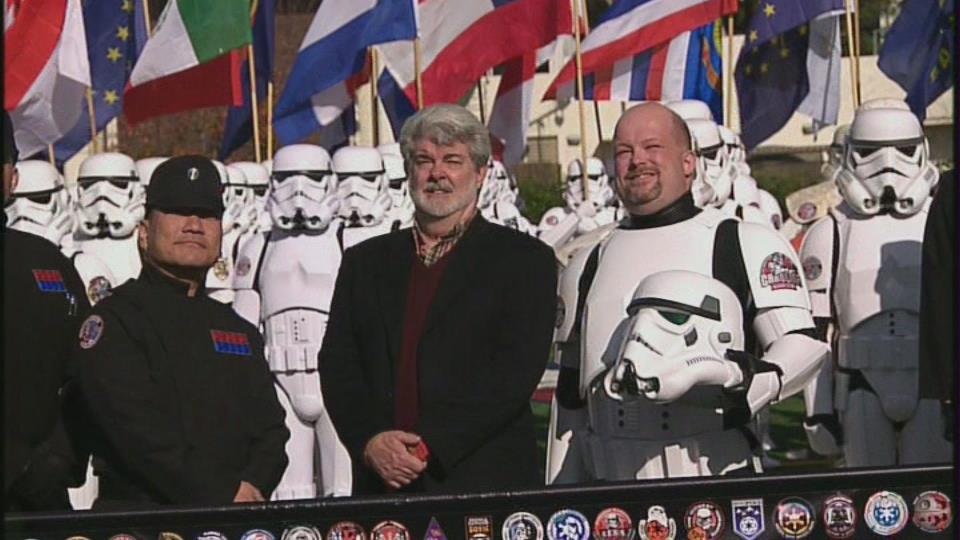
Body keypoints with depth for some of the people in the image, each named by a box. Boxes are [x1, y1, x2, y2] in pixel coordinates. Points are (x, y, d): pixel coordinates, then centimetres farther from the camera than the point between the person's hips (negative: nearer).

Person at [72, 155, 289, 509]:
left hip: (237, 520, 5)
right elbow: (136, 431, -10)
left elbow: (270, 429, 14)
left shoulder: (241, 331, 20)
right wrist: (225, 496, -14)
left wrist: (252, 487, -7)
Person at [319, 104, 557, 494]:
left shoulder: (524, 258, 4)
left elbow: (516, 370, -6)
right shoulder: (365, 261, 17)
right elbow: (337, 365, 10)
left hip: (485, 482, -3)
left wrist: (429, 446, -13)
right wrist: (370, 441, -8)